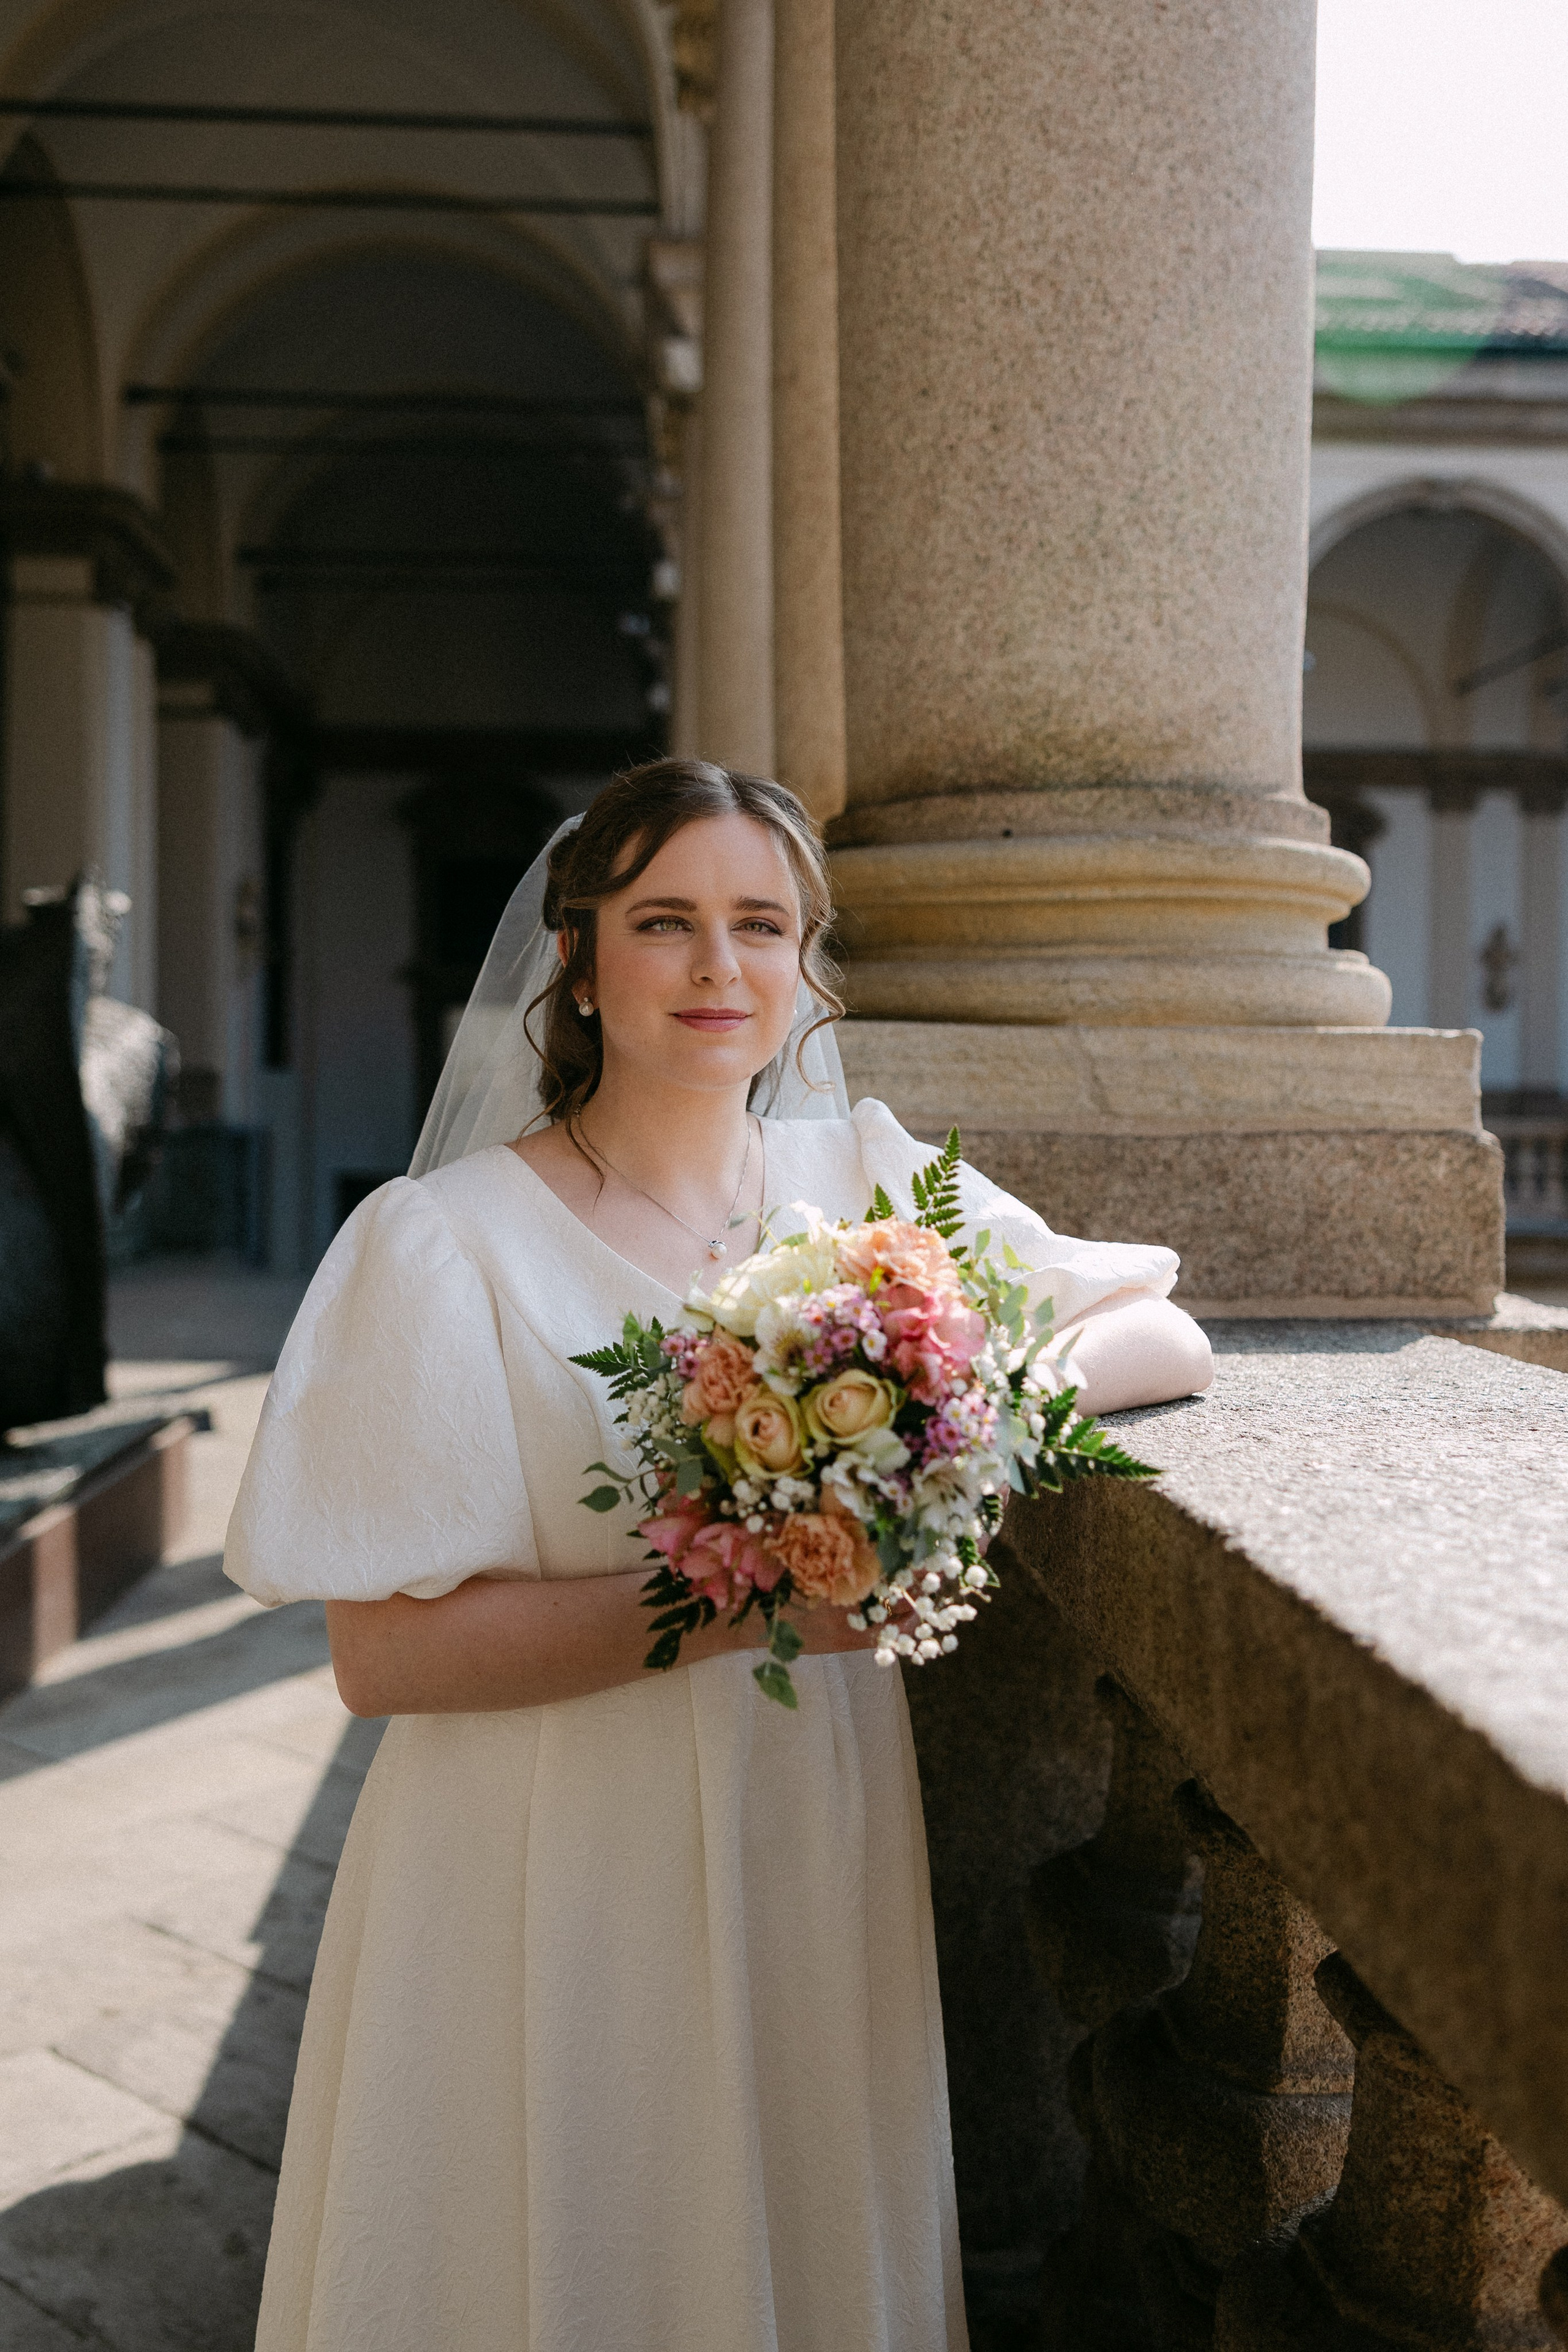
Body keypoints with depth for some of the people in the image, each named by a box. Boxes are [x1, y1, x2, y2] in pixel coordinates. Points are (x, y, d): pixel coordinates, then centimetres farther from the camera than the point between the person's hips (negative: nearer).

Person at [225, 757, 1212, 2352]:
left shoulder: (868, 1176, 2)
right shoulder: (447, 1244, -12)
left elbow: (1171, 1329, 2)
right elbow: (382, 1652, -16)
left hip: (826, 1856, 4)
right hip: (560, 1887, -4)